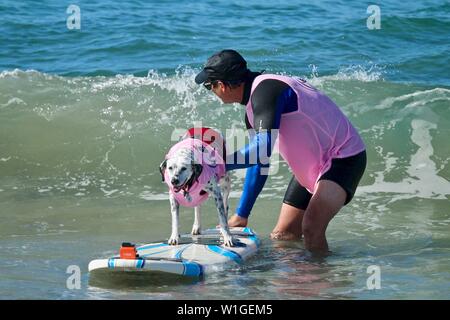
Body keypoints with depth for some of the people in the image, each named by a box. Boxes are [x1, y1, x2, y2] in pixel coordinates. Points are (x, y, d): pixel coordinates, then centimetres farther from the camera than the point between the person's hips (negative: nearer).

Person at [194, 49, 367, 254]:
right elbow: (257, 157, 15)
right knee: (282, 236, 11)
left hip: (345, 158, -10)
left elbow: (263, 150, -34)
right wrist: (241, 215, 17)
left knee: (311, 228, -29)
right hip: (313, 164, 10)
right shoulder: (254, 101, 9)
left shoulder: (265, 91, -23)